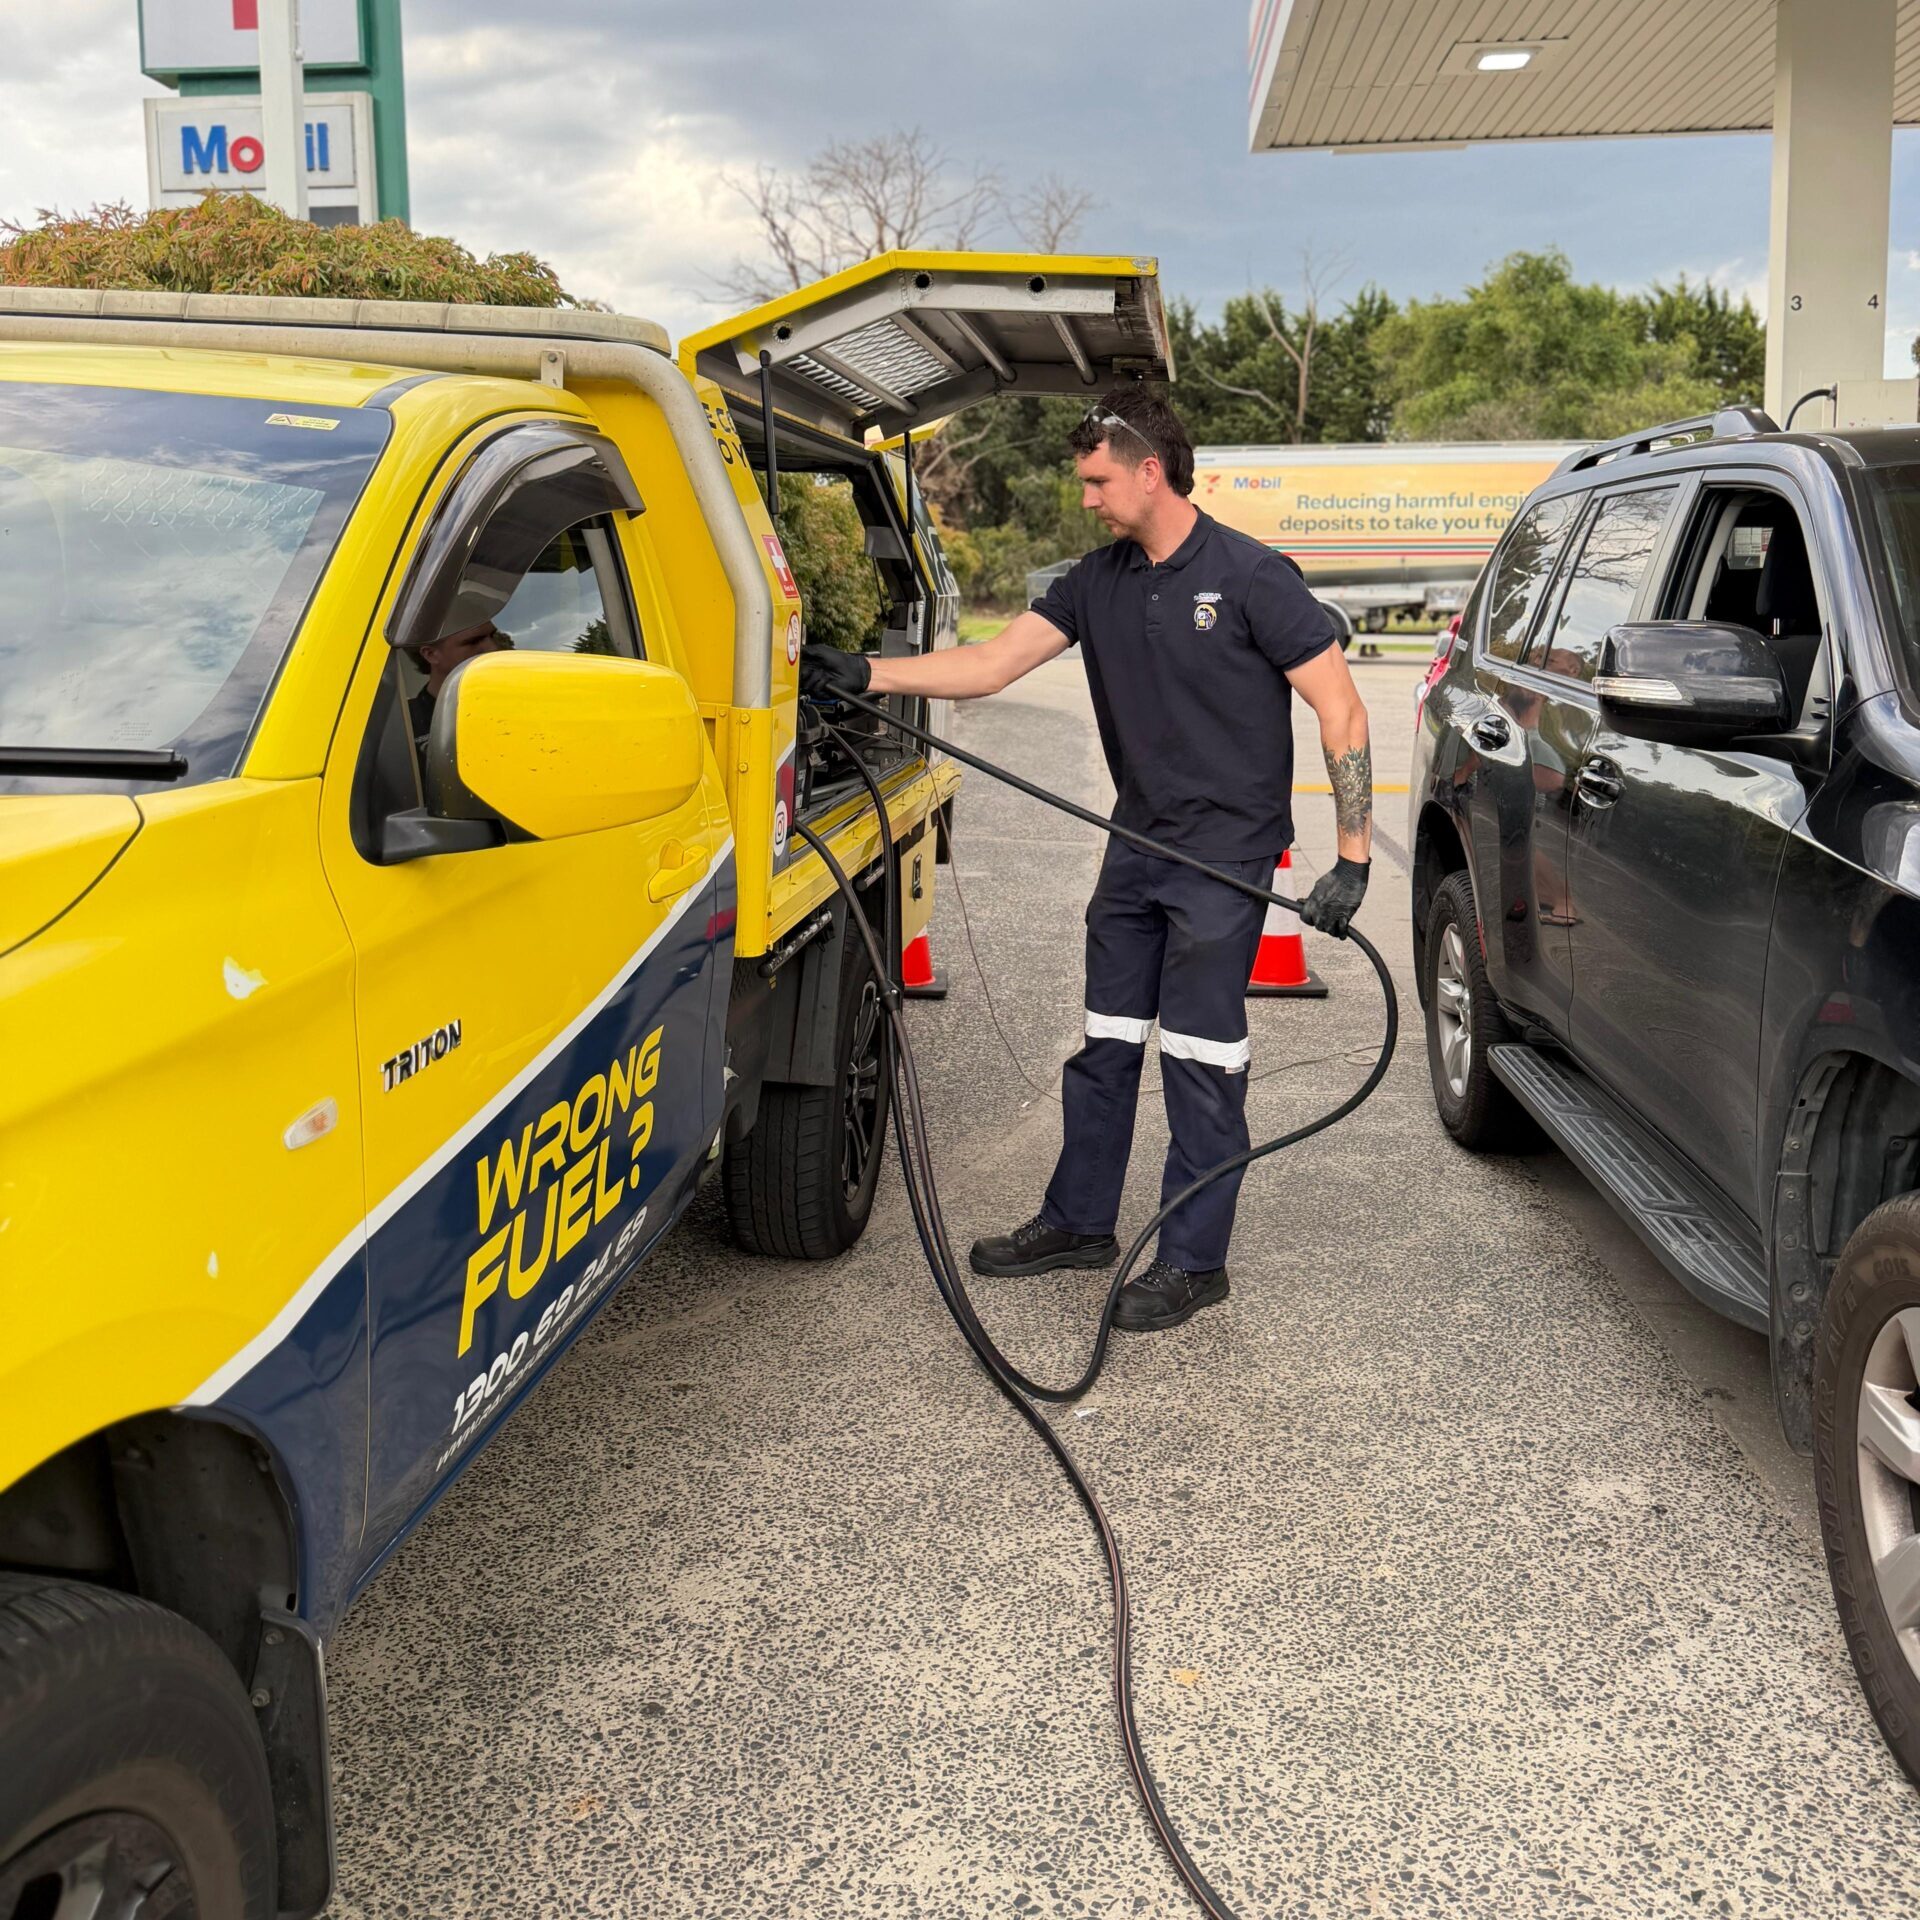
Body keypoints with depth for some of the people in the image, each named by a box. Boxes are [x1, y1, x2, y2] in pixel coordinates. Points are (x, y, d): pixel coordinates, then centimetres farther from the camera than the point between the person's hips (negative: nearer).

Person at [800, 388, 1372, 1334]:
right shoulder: (1098, 581, 6)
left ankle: (1194, 1260, 10)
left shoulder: (1251, 578, -12)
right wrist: (861, 674, -8)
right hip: (1137, 847, 7)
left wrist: (1351, 859, -16)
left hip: (1225, 857, -7)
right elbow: (992, 663, 3)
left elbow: (1341, 710, -12)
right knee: (1106, 1043, 14)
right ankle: (1079, 1220, 28)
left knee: (1200, 1059, -2)